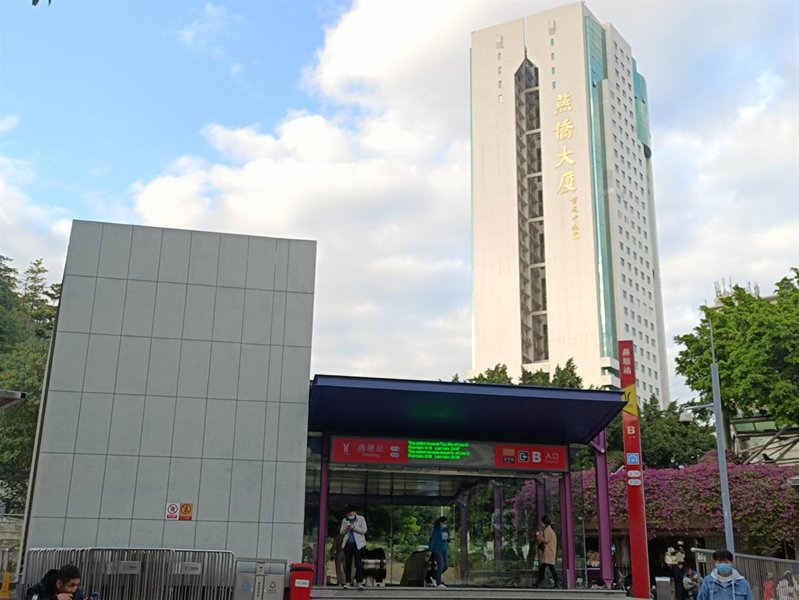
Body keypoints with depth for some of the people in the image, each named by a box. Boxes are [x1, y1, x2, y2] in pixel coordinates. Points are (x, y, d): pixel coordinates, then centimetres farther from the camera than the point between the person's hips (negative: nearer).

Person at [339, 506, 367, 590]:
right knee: (347, 564, 1)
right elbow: (341, 532, 12)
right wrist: (346, 528, -9)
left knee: (358, 564, -7)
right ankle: (348, 582, 7)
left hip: (357, 544, -3)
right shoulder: (344, 520, 16)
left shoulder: (361, 519, 7)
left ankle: (360, 582, -6)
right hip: (347, 544, 3)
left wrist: (354, 527, -13)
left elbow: (364, 530, -2)